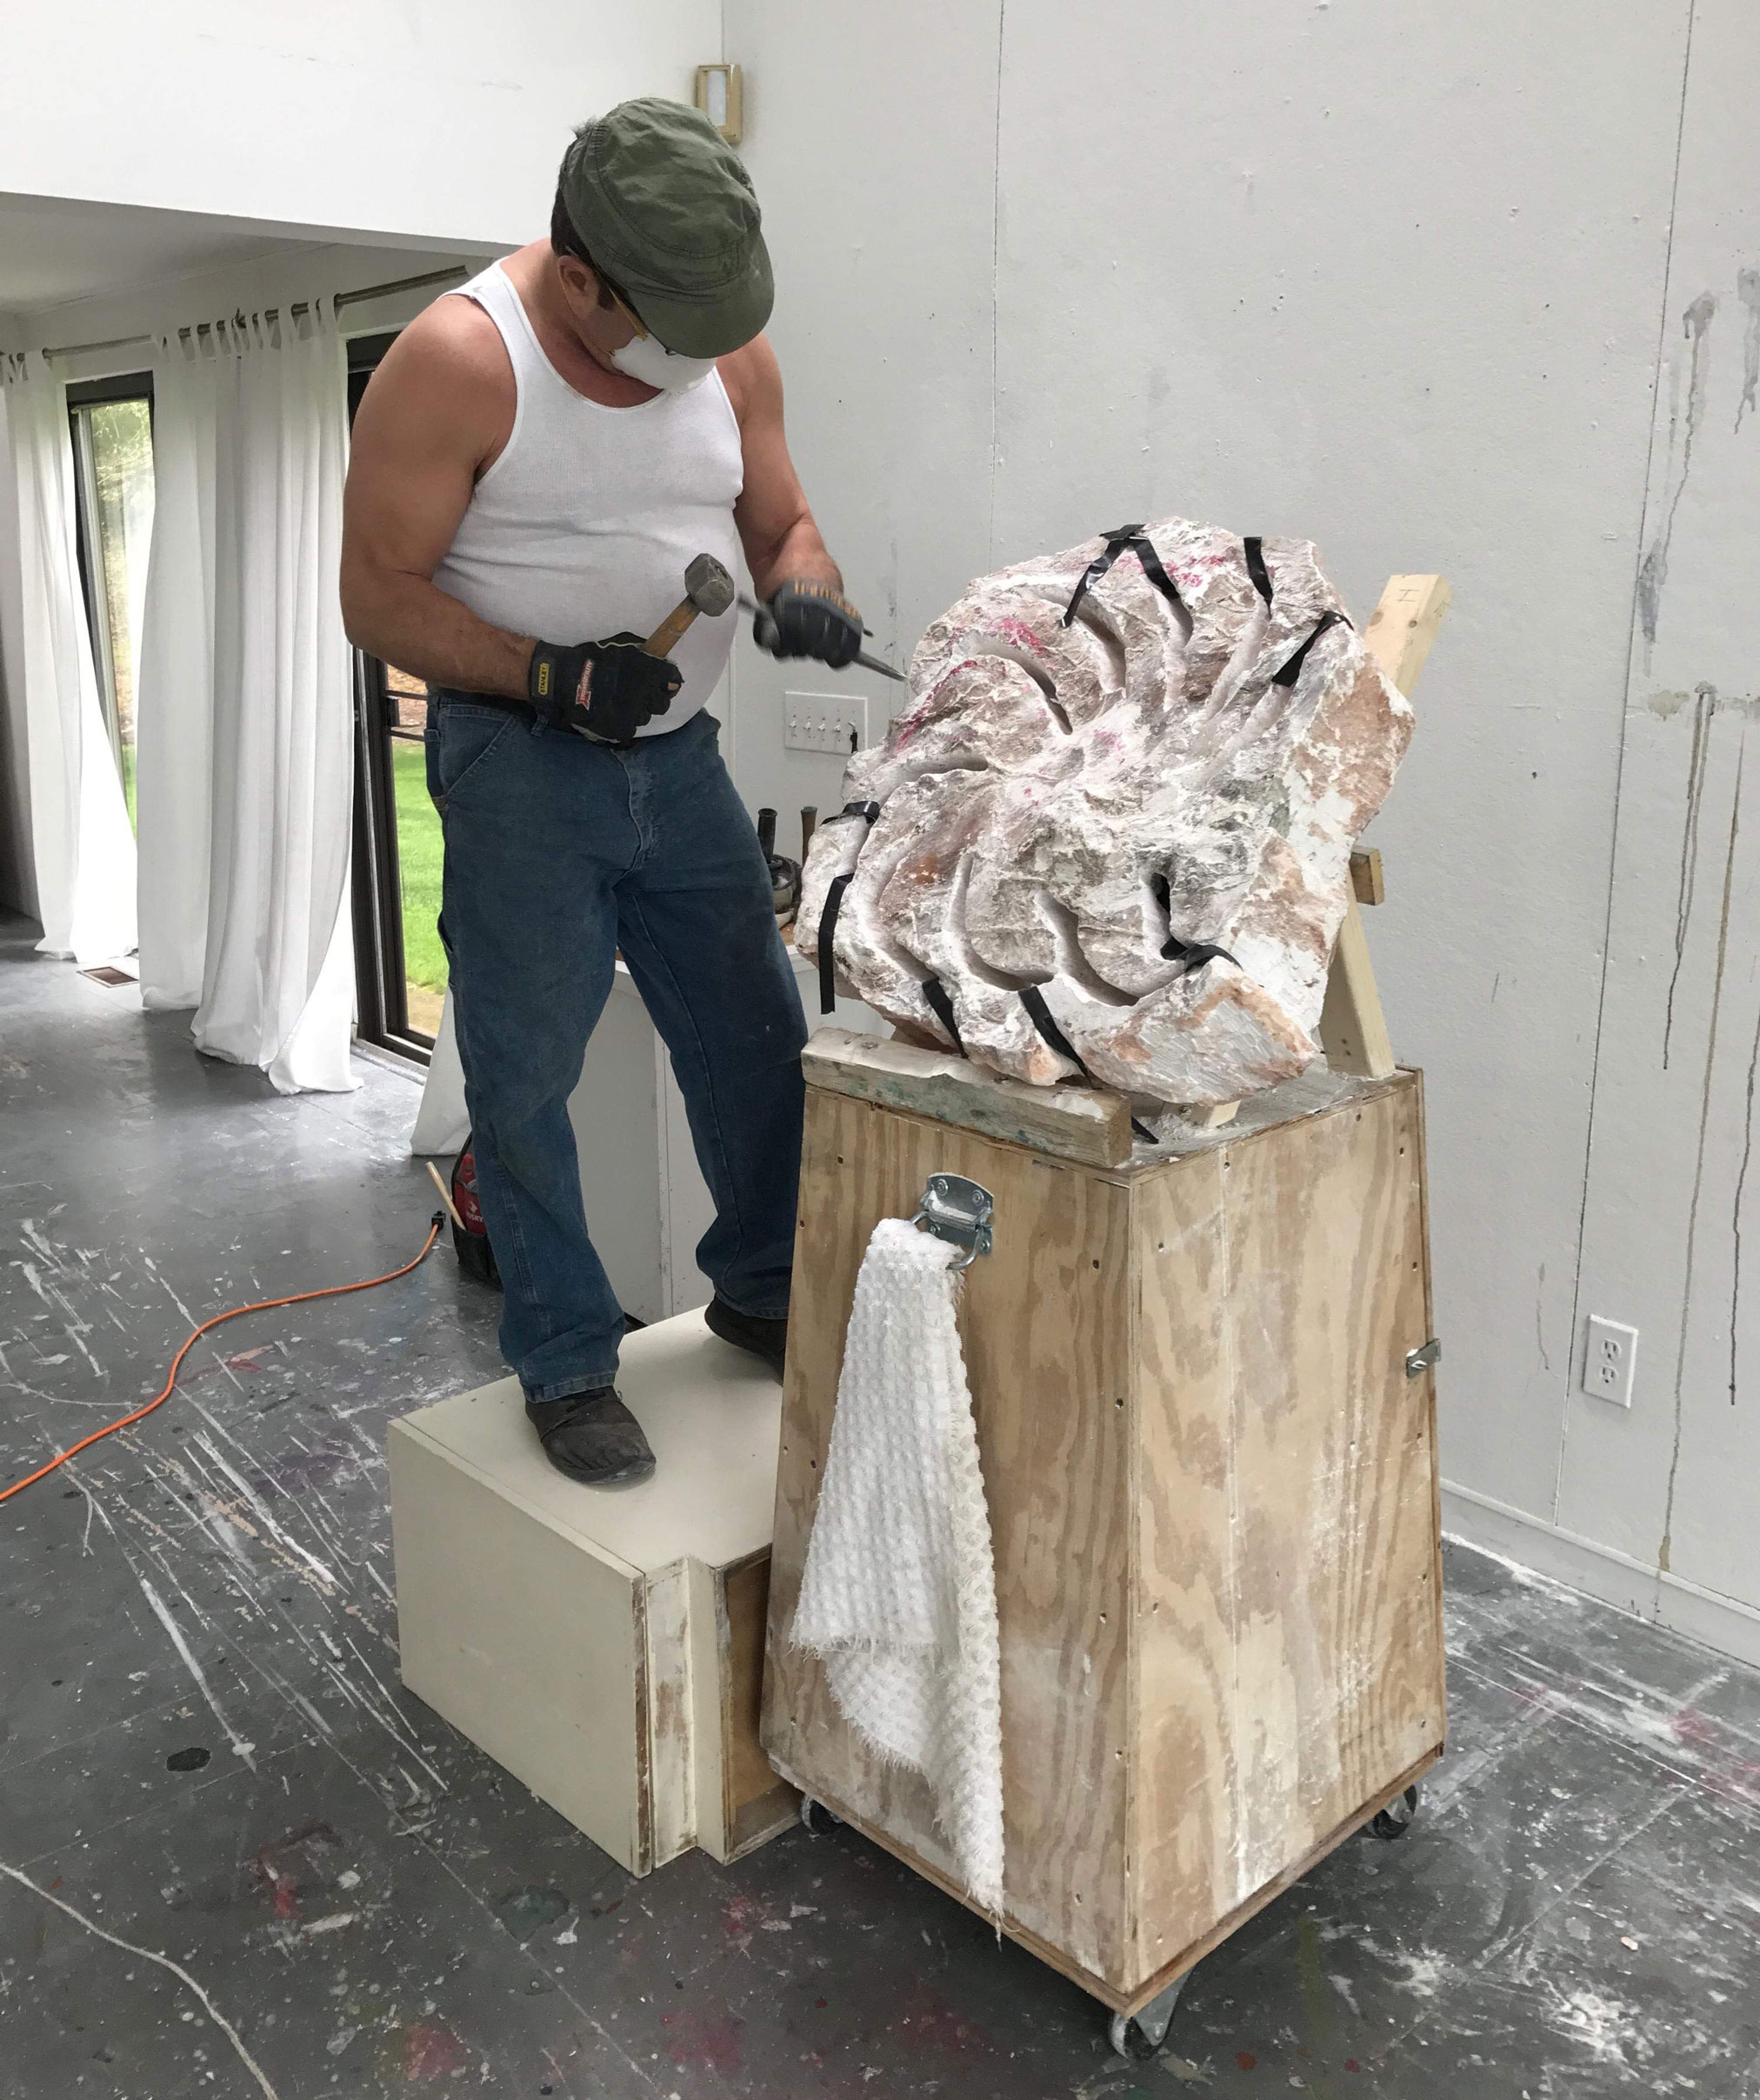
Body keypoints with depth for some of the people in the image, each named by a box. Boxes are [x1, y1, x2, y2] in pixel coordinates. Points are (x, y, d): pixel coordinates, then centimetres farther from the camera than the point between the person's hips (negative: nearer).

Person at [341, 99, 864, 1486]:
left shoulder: (733, 351, 1)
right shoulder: (458, 360, -14)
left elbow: (782, 521, 12)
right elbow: (380, 595, -13)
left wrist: (803, 590, -12)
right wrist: (553, 678, -24)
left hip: (678, 751, 5)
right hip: (518, 764, -5)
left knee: (760, 1043, 11)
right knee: (525, 1078, -1)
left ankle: (762, 1291, 32)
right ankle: (567, 1363, 16)